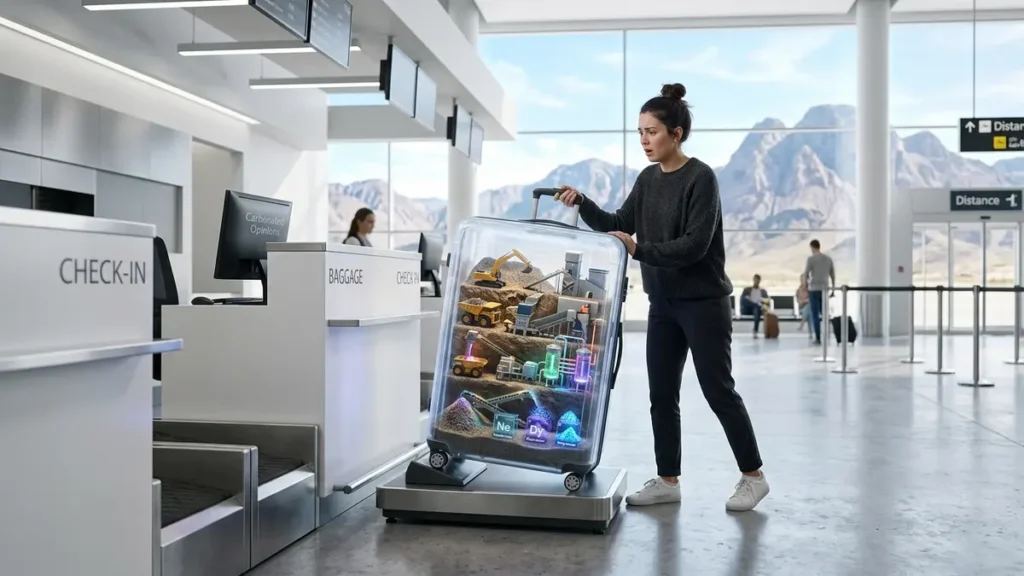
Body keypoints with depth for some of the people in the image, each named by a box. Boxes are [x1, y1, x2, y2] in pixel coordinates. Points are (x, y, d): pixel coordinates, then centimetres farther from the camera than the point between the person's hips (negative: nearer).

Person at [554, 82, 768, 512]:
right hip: (663, 304, 7)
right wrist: (582, 203, -4)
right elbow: (618, 226, 11)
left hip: (703, 302, -7)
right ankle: (667, 481, 17)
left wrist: (639, 249, -28)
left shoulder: (701, 178, -15)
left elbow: (695, 245, -21)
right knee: (661, 395, 7)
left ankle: (753, 476, 15)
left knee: (718, 390, 0)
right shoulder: (647, 179, 8)